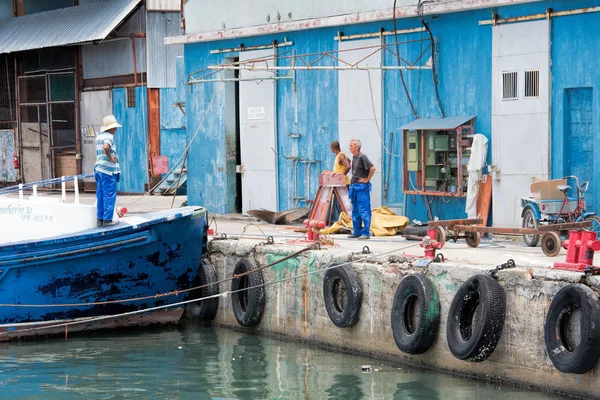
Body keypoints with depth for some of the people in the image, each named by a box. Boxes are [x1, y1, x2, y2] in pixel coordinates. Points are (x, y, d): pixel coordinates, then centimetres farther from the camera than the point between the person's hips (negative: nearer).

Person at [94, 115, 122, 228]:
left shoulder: (99, 137, 16)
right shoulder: (109, 136, -12)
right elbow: (106, 147, -32)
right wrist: (110, 158, -18)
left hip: (98, 168, 9)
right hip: (108, 170, -9)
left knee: (100, 195, 11)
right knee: (109, 196, -3)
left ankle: (100, 219, 13)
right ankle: (107, 219, -3)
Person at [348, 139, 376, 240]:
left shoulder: (362, 157, -13)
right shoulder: (354, 157, 13)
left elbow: (372, 168, -20)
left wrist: (367, 180, -14)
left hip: (362, 187, -9)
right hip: (354, 186, 9)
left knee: (364, 211, -9)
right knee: (355, 211, 13)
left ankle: (366, 233, -8)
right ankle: (357, 232, 19)